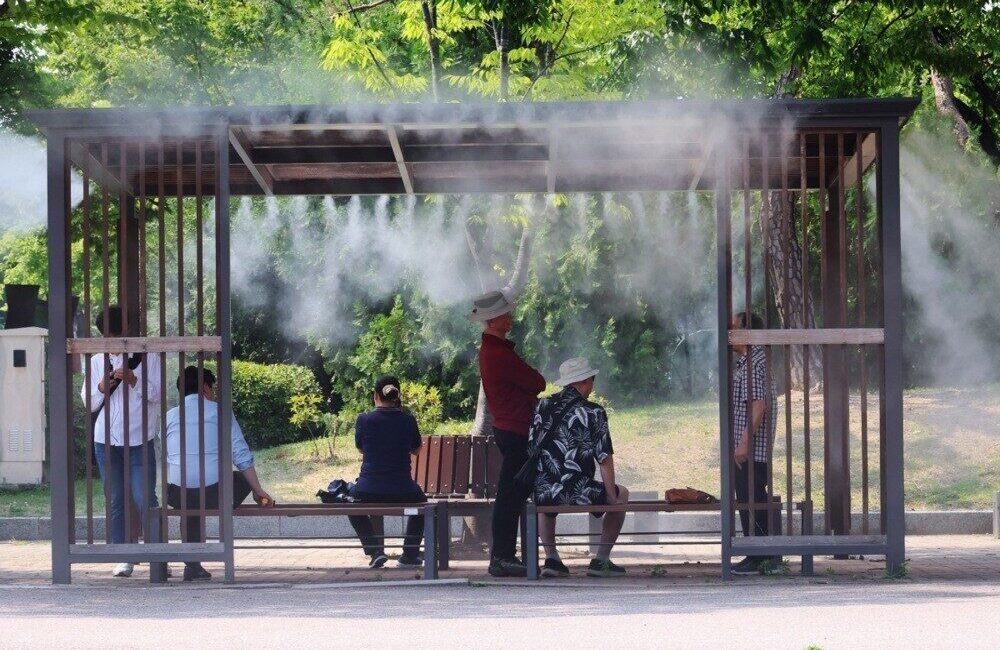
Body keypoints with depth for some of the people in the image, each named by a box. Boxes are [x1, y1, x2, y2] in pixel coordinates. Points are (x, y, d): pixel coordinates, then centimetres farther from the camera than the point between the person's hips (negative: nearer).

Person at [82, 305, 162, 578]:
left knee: (145, 499, -10)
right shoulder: (97, 361, 10)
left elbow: (156, 395, -2)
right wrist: (102, 387, -10)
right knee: (116, 501, 4)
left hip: (139, 440, -3)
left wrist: (133, 380, -17)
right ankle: (123, 558, 6)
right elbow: (88, 402, 11)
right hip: (106, 441, 3)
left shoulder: (148, 358, 3)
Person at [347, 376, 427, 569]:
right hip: (403, 492, 1)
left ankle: (375, 550, 15)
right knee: (420, 500, 37)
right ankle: (410, 554, 31)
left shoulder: (364, 420, -6)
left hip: (368, 492, -1)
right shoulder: (408, 420, -4)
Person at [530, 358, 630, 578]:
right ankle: (601, 560, 20)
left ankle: (551, 558, 25)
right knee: (621, 495, 25)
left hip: (544, 493, 4)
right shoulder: (593, 412, -5)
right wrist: (612, 498, 3)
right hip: (579, 493, -4)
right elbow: (604, 459, -7)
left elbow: (530, 450, 12)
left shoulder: (542, 406, 8)